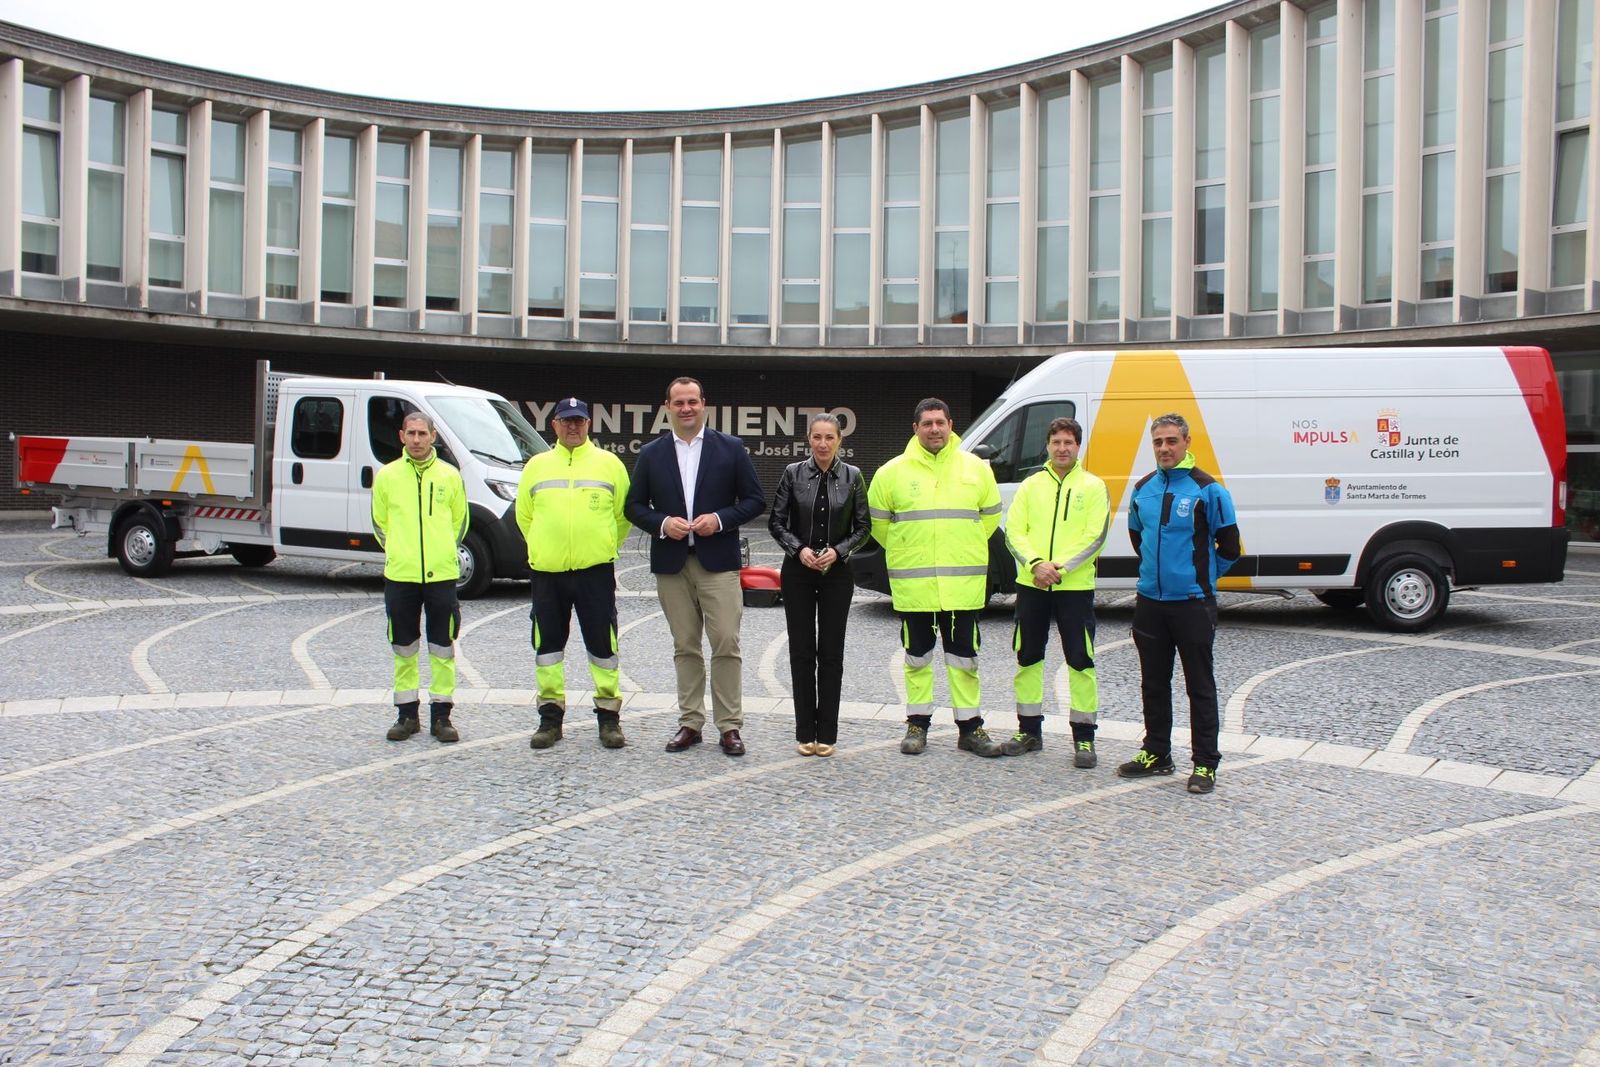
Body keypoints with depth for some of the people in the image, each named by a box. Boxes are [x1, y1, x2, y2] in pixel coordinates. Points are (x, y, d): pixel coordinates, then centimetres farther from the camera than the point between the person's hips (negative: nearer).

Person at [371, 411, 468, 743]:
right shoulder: (387, 475, 4)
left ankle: (441, 715, 11)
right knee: (404, 649, 7)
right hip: (400, 576, 1)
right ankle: (407, 714, 17)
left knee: (443, 648, 3)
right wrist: (399, 551, 14)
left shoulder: (450, 475, 3)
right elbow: (379, 521, 14)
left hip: (442, 575, 0)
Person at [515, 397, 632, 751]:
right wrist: (542, 548, 13)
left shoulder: (609, 464, 3)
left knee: (602, 644, 1)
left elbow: (624, 514, 9)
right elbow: (524, 514, 17)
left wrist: (605, 547, 8)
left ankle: (608, 716, 12)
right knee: (548, 644, 7)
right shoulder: (537, 466, 8)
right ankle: (551, 716, 18)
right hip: (546, 572, 2)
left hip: (595, 570, -2)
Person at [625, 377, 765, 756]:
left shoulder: (731, 448, 3)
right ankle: (690, 722, 16)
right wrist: (662, 523, -9)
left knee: (726, 645, -6)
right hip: (671, 563, 2)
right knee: (685, 648, 8)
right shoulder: (651, 454, 9)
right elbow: (634, 505, 10)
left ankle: (729, 726, 2)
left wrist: (720, 519, -12)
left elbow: (755, 500, 3)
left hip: (718, 561, -2)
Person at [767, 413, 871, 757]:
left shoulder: (852, 477, 0)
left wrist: (838, 551, -12)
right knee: (801, 651, 3)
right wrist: (799, 549, -13)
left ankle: (826, 734, 10)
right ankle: (805, 733, 11)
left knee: (831, 652, 2)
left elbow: (863, 526, 3)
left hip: (836, 573, 0)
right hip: (798, 572, 0)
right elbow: (776, 522, 2)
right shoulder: (793, 473, 0)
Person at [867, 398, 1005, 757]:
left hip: (963, 583, 1)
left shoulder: (976, 468, 4)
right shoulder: (893, 472, 0)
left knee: (964, 658, 7)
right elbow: (877, 520, 9)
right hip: (912, 584, -1)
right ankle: (917, 723, 21)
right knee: (917, 657, 10)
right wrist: (905, 553, 10)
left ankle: (970, 727, 17)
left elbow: (991, 514, 15)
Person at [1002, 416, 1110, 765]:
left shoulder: (1093, 487, 2)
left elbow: (1095, 537, -6)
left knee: (1080, 661, -2)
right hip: (1031, 585, 3)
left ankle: (1084, 737, 6)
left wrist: (1059, 568, -16)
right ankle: (1029, 730, 21)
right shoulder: (1030, 485, 9)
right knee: (1028, 658, 9)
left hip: (1075, 586, -3)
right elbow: (1013, 532, 3)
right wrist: (1036, 563, -14)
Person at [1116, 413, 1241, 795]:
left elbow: (1228, 545, -2)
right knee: (1153, 683, 13)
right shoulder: (1143, 488, 7)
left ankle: (1205, 765, 9)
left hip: (1192, 603, -5)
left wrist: (1202, 576, 7)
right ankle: (1156, 754, 25)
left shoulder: (1207, 489, -8)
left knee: (1200, 687, 2)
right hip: (1149, 601, 5)